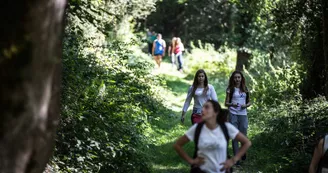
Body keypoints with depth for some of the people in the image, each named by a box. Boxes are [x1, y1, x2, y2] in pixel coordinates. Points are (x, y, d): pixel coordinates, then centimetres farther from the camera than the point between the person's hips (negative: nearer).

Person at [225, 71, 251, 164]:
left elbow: (249, 102, 15)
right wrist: (232, 104, -20)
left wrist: (246, 105, -7)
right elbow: (226, 103, 0)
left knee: (243, 135, 4)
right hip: (233, 115, -2)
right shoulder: (230, 89, 2)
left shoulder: (245, 89, 10)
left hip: (243, 114, 2)